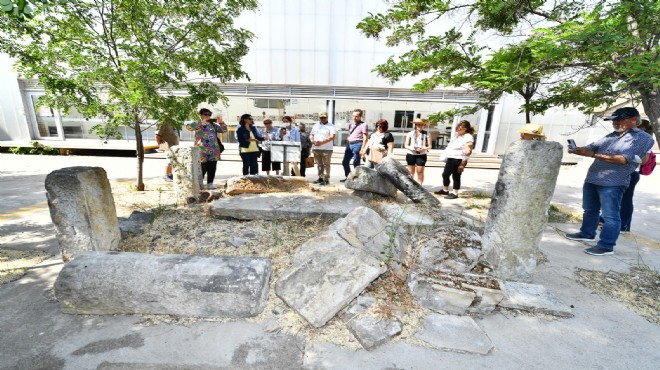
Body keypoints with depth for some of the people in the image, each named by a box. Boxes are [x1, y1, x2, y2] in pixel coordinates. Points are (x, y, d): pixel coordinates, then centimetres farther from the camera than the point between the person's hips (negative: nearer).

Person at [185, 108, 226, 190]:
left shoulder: (213, 125, 14)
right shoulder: (197, 124, 4)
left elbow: (224, 130, 13)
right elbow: (188, 127, -15)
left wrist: (221, 122, -4)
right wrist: (201, 122, -18)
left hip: (213, 151, 3)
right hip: (202, 151, -3)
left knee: (212, 168, 4)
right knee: (203, 168, 0)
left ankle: (210, 183, 15)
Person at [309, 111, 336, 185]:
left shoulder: (331, 126, 0)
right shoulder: (315, 126, 18)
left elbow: (332, 137, -12)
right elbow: (311, 135, 17)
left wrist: (321, 142, -19)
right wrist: (313, 141, -6)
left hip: (326, 149, -5)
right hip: (316, 148, 6)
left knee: (326, 164, -5)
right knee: (319, 164, 11)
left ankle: (326, 179, -2)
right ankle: (320, 178, 19)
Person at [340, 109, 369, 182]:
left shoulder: (363, 125, -2)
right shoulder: (351, 125, 19)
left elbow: (365, 138, -8)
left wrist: (362, 149, -16)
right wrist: (346, 147, 18)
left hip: (357, 144, -8)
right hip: (349, 144, 8)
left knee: (356, 163, -5)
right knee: (345, 162, 9)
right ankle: (347, 177, 24)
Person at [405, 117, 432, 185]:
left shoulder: (427, 134, 1)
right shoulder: (410, 133, 4)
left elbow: (429, 146, 2)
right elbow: (406, 145, 4)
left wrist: (424, 148, -19)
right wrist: (411, 148, -16)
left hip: (422, 155, -1)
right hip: (411, 154, 1)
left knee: (420, 171, -1)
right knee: (411, 172, 7)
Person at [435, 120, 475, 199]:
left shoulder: (468, 138, -14)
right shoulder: (456, 135, 11)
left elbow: (467, 152, -18)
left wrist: (462, 164, -21)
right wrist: (446, 156, 17)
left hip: (458, 160, -9)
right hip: (450, 158, 9)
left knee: (456, 176, 0)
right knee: (445, 174, 14)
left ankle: (455, 193, 13)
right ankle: (445, 190, 30)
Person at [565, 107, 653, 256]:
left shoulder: (643, 138, -3)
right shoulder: (611, 135, 17)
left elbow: (625, 159, -17)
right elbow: (591, 148, 13)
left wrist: (598, 156, -26)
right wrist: (577, 150, -10)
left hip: (612, 184, -7)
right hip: (592, 179, 7)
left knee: (610, 215, -3)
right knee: (589, 210, 17)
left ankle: (606, 246, 2)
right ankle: (587, 233, 31)